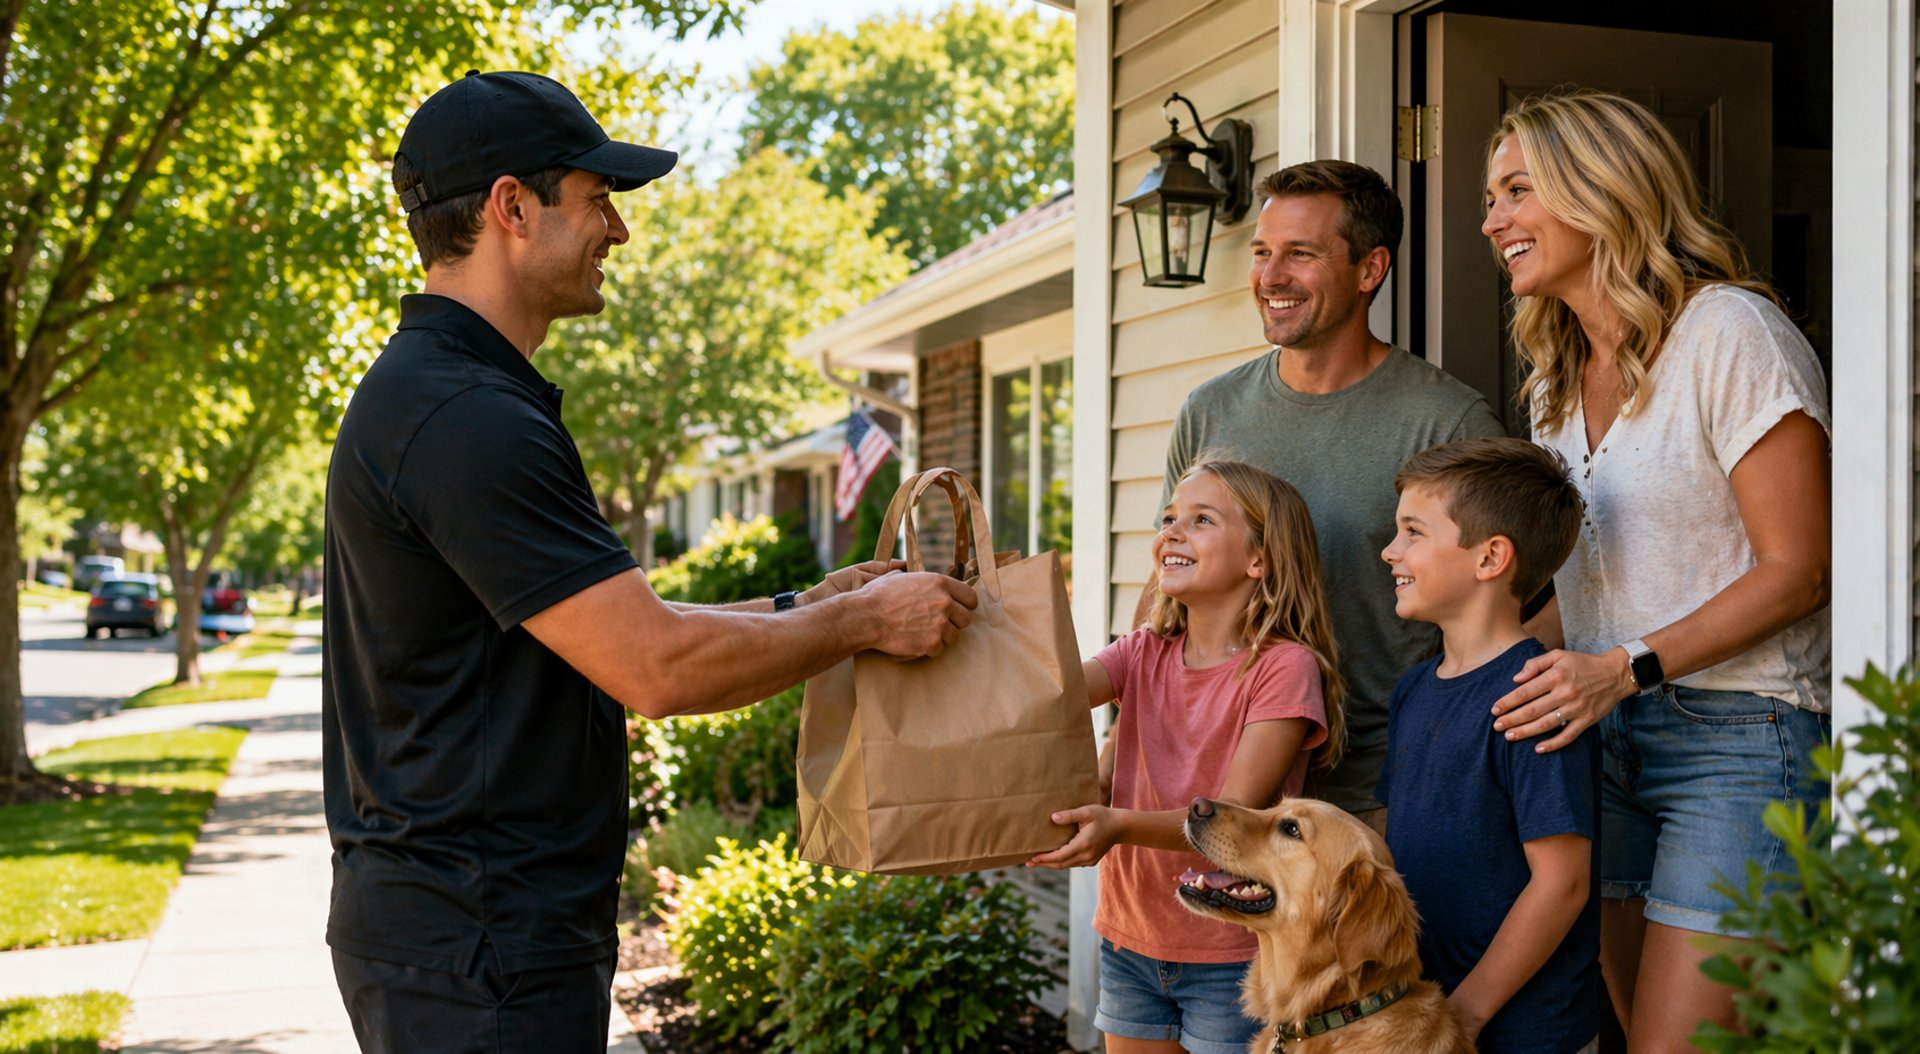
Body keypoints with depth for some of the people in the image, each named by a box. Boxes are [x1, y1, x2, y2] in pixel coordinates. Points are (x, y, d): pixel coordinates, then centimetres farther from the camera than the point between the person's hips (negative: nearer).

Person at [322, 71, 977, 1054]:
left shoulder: (436, 395, 14)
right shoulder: (465, 419, -20)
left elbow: (609, 626, 17)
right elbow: (656, 667, -22)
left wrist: (799, 607, 12)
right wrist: (863, 619, -9)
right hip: (480, 946, -10)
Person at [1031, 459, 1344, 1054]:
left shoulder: (1285, 667, -13)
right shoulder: (1143, 656, 4)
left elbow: (1236, 814, -20)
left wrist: (1120, 826, -35)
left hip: (1231, 957, -5)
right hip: (1130, 938, 5)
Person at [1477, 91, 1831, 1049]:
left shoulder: (1729, 332, -9)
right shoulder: (1556, 379, 16)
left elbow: (1798, 568, -13)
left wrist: (1625, 668, -20)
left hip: (1738, 737, -7)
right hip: (1603, 739, 7)